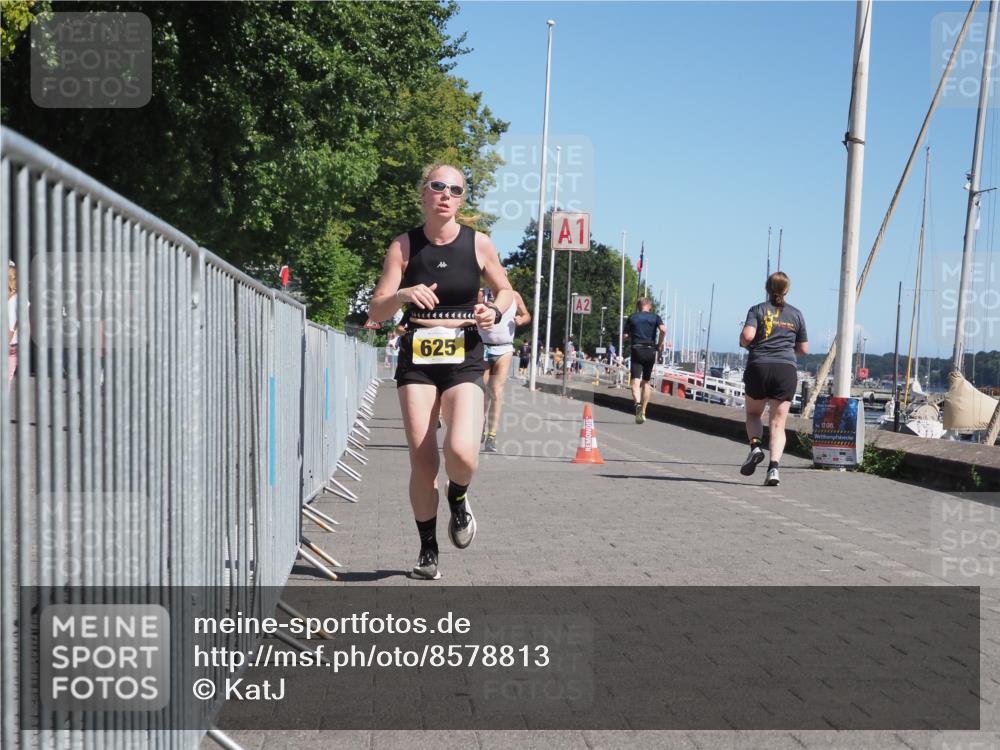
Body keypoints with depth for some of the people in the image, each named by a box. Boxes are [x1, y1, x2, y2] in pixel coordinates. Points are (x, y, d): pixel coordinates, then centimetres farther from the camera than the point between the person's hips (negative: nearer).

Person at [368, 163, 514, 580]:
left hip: (463, 361, -1)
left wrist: (495, 311, -6)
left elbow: (505, 290, 16)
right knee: (422, 462, 0)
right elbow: (375, 311, -1)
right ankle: (428, 550, 22)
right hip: (416, 360, 1)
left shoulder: (478, 244, 0)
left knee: (461, 452, -23)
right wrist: (403, 295, -22)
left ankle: (458, 500, 14)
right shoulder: (404, 246, 0)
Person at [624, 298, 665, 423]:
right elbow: (663, 330, -11)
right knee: (646, 382, 13)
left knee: (635, 381, -10)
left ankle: (637, 402, -39)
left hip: (636, 350, -1)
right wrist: (659, 345, 0)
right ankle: (643, 412, 14)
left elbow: (626, 336, 5)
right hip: (650, 351, 1)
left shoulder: (632, 317, 8)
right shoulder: (655, 317, 7)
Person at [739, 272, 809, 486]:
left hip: (759, 366, -1)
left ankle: (755, 446, -4)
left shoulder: (758, 310, 4)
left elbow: (747, 335, -13)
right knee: (778, 424, 2)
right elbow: (804, 349, 14)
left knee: (753, 414, 21)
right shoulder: (796, 315, 12)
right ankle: (774, 466, -15)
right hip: (787, 370, 1)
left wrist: (745, 344, 9)